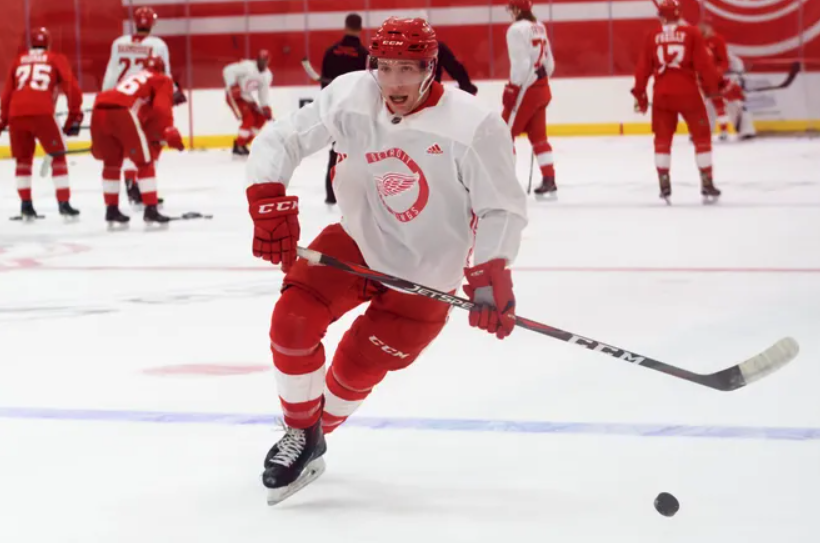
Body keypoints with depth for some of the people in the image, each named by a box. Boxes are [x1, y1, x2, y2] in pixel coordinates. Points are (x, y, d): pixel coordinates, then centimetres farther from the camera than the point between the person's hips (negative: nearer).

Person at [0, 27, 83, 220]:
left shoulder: (19, 61, 26)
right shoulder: (56, 59, 18)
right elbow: (72, 88, 7)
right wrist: (75, 117, 12)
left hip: (16, 113, 3)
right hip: (41, 112, -3)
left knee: (23, 158, 21)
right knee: (58, 155, 10)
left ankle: (26, 205, 17)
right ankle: (64, 204, 2)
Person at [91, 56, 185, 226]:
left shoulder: (132, 78, 39)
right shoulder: (163, 80, 20)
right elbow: (161, 107, -1)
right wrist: (169, 132, -8)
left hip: (99, 110, 6)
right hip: (122, 112, -6)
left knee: (112, 162, 23)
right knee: (144, 162, 7)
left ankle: (112, 209, 27)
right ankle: (151, 209, 3)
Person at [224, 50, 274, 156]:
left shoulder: (267, 75, -1)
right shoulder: (247, 66, -24)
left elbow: (264, 93, 5)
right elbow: (228, 71, -29)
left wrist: (267, 109, -5)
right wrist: (233, 86, -33)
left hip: (246, 96, 9)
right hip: (233, 95, -8)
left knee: (260, 118, 2)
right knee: (249, 119, -21)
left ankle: (242, 143, 11)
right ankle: (238, 146, -11)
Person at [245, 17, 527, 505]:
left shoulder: (474, 127, -27)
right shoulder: (351, 97, -18)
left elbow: (502, 207, -19)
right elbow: (281, 142, -12)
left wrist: (491, 274, -32)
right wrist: (271, 205, -27)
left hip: (424, 272, -3)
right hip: (358, 242, 3)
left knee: (357, 368, -1)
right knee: (292, 322, -13)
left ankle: (317, 430, 33)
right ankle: (300, 437, 11)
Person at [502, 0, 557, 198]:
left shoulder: (517, 29, -13)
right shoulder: (539, 28, 13)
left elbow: (520, 63, -20)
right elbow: (549, 63, 16)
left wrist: (512, 89, -15)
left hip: (526, 89, -8)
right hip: (542, 89, 8)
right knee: (538, 135, 12)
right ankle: (548, 180, 10)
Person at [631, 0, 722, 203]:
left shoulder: (652, 37, 5)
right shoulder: (691, 33, 0)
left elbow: (643, 68, 5)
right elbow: (703, 64, -3)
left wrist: (639, 93, 15)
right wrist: (712, 86, 9)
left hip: (662, 94, 2)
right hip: (687, 92, -2)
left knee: (663, 139, 14)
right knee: (702, 136, 9)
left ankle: (664, 185, 11)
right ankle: (707, 185, 6)